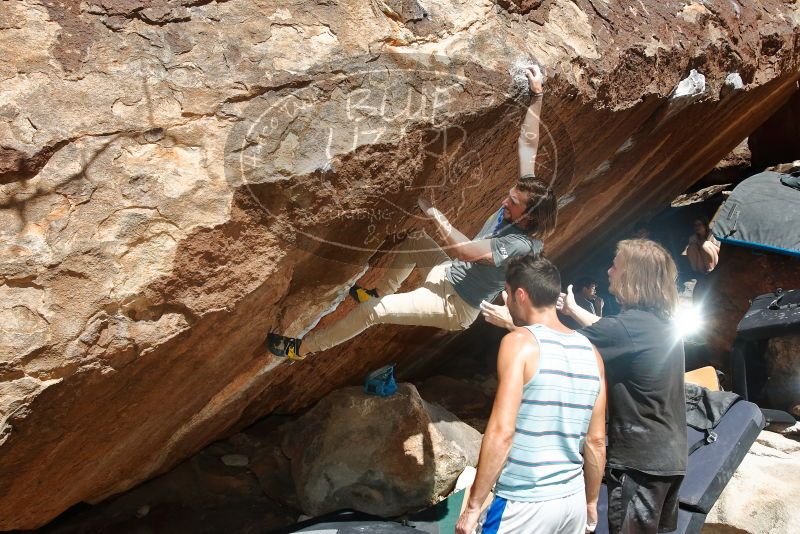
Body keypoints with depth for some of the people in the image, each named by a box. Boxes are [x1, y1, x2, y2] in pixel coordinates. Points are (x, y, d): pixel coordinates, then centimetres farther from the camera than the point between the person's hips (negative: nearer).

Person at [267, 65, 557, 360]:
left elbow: (462, 250, -39)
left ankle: (302, 347, 5)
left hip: (455, 305, -9)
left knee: (371, 311, -12)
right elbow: (528, 143, -7)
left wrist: (431, 209, -34)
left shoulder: (520, 245, -33)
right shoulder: (522, 195, -10)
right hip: (451, 274, 9)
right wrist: (537, 95, -7)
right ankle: (380, 294, 33)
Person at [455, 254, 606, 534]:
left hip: (524, 506, -6)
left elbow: (501, 432, -19)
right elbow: (596, 441, 10)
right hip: (573, 501, 6)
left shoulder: (520, 342, -13)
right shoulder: (590, 351, 5)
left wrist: (474, 505, -12)